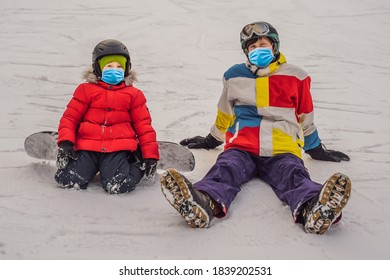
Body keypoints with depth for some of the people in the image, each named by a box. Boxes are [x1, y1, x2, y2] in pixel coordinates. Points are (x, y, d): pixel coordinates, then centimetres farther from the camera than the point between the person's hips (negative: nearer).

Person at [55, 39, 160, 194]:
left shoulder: (133, 94, 13)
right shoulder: (86, 90, 11)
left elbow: (143, 125, 13)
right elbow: (70, 117, 8)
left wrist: (150, 156, 5)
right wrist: (65, 142, -9)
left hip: (118, 149, -1)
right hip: (87, 147, 1)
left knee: (117, 186, -25)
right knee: (67, 180, -19)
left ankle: (137, 166, 8)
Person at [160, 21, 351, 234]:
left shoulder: (295, 77, 15)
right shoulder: (235, 76, 19)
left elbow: (305, 117, 25)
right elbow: (225, 114, 32)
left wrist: (317, 150, 29)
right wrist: (211, 140, 38)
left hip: (281, 149, 0)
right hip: (241, 146, 1)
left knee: (293, 174, -34)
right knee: (226, 168, -33)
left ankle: (312, 208, -66)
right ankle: (206, 203, -64)